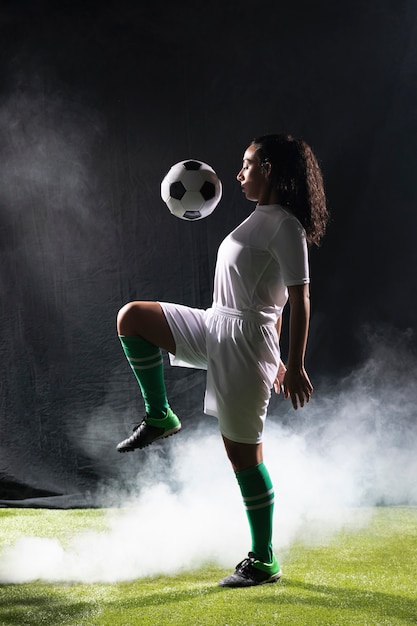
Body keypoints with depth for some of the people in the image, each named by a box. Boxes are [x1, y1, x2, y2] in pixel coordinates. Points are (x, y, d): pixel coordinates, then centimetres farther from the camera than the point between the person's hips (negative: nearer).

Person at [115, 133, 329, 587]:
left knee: (242, 452, -3)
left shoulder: (286, 226, -14)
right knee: (131, 317, 2)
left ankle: (263, 561, 11)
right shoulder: (261, 219, 15)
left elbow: (299, 300, -18)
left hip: (245, 342, -10)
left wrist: (294, 367, -22)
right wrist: (272, 357, 25)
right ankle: (160, 417, 7)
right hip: (214, 328, 10)